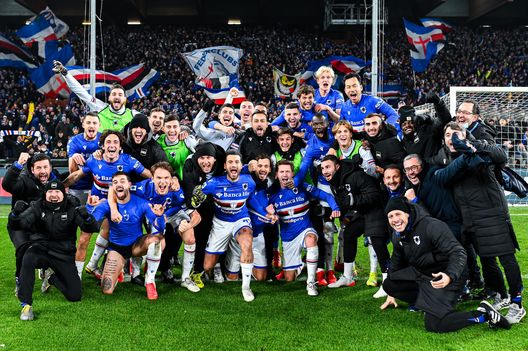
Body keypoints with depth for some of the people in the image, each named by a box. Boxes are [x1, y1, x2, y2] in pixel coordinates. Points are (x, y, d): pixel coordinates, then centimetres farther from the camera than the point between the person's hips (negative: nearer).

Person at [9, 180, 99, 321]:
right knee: (28, 259, -38)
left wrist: (86, 216, -39)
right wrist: (16, 213, -37)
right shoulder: (37, 207, -4)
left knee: (75, 295, -3)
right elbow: (16, 225, -14)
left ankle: (52, 278, 28)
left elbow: (91, 228, -17)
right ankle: (26, 305, -26)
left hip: (64, 255, 1)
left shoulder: (72, 208, -6)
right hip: (41, 249, -1)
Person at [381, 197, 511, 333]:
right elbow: (397, 263, 18)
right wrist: (391, 294, 26)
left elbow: (458, 253, -29)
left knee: (433, 325, -18)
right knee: (389, 284, -7)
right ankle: (429, 304, 4)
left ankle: (483, 314, -7)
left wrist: (449, 276, -48)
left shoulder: (432, 226, -24)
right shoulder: (397, 236, 1)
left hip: (444, 277, -8)